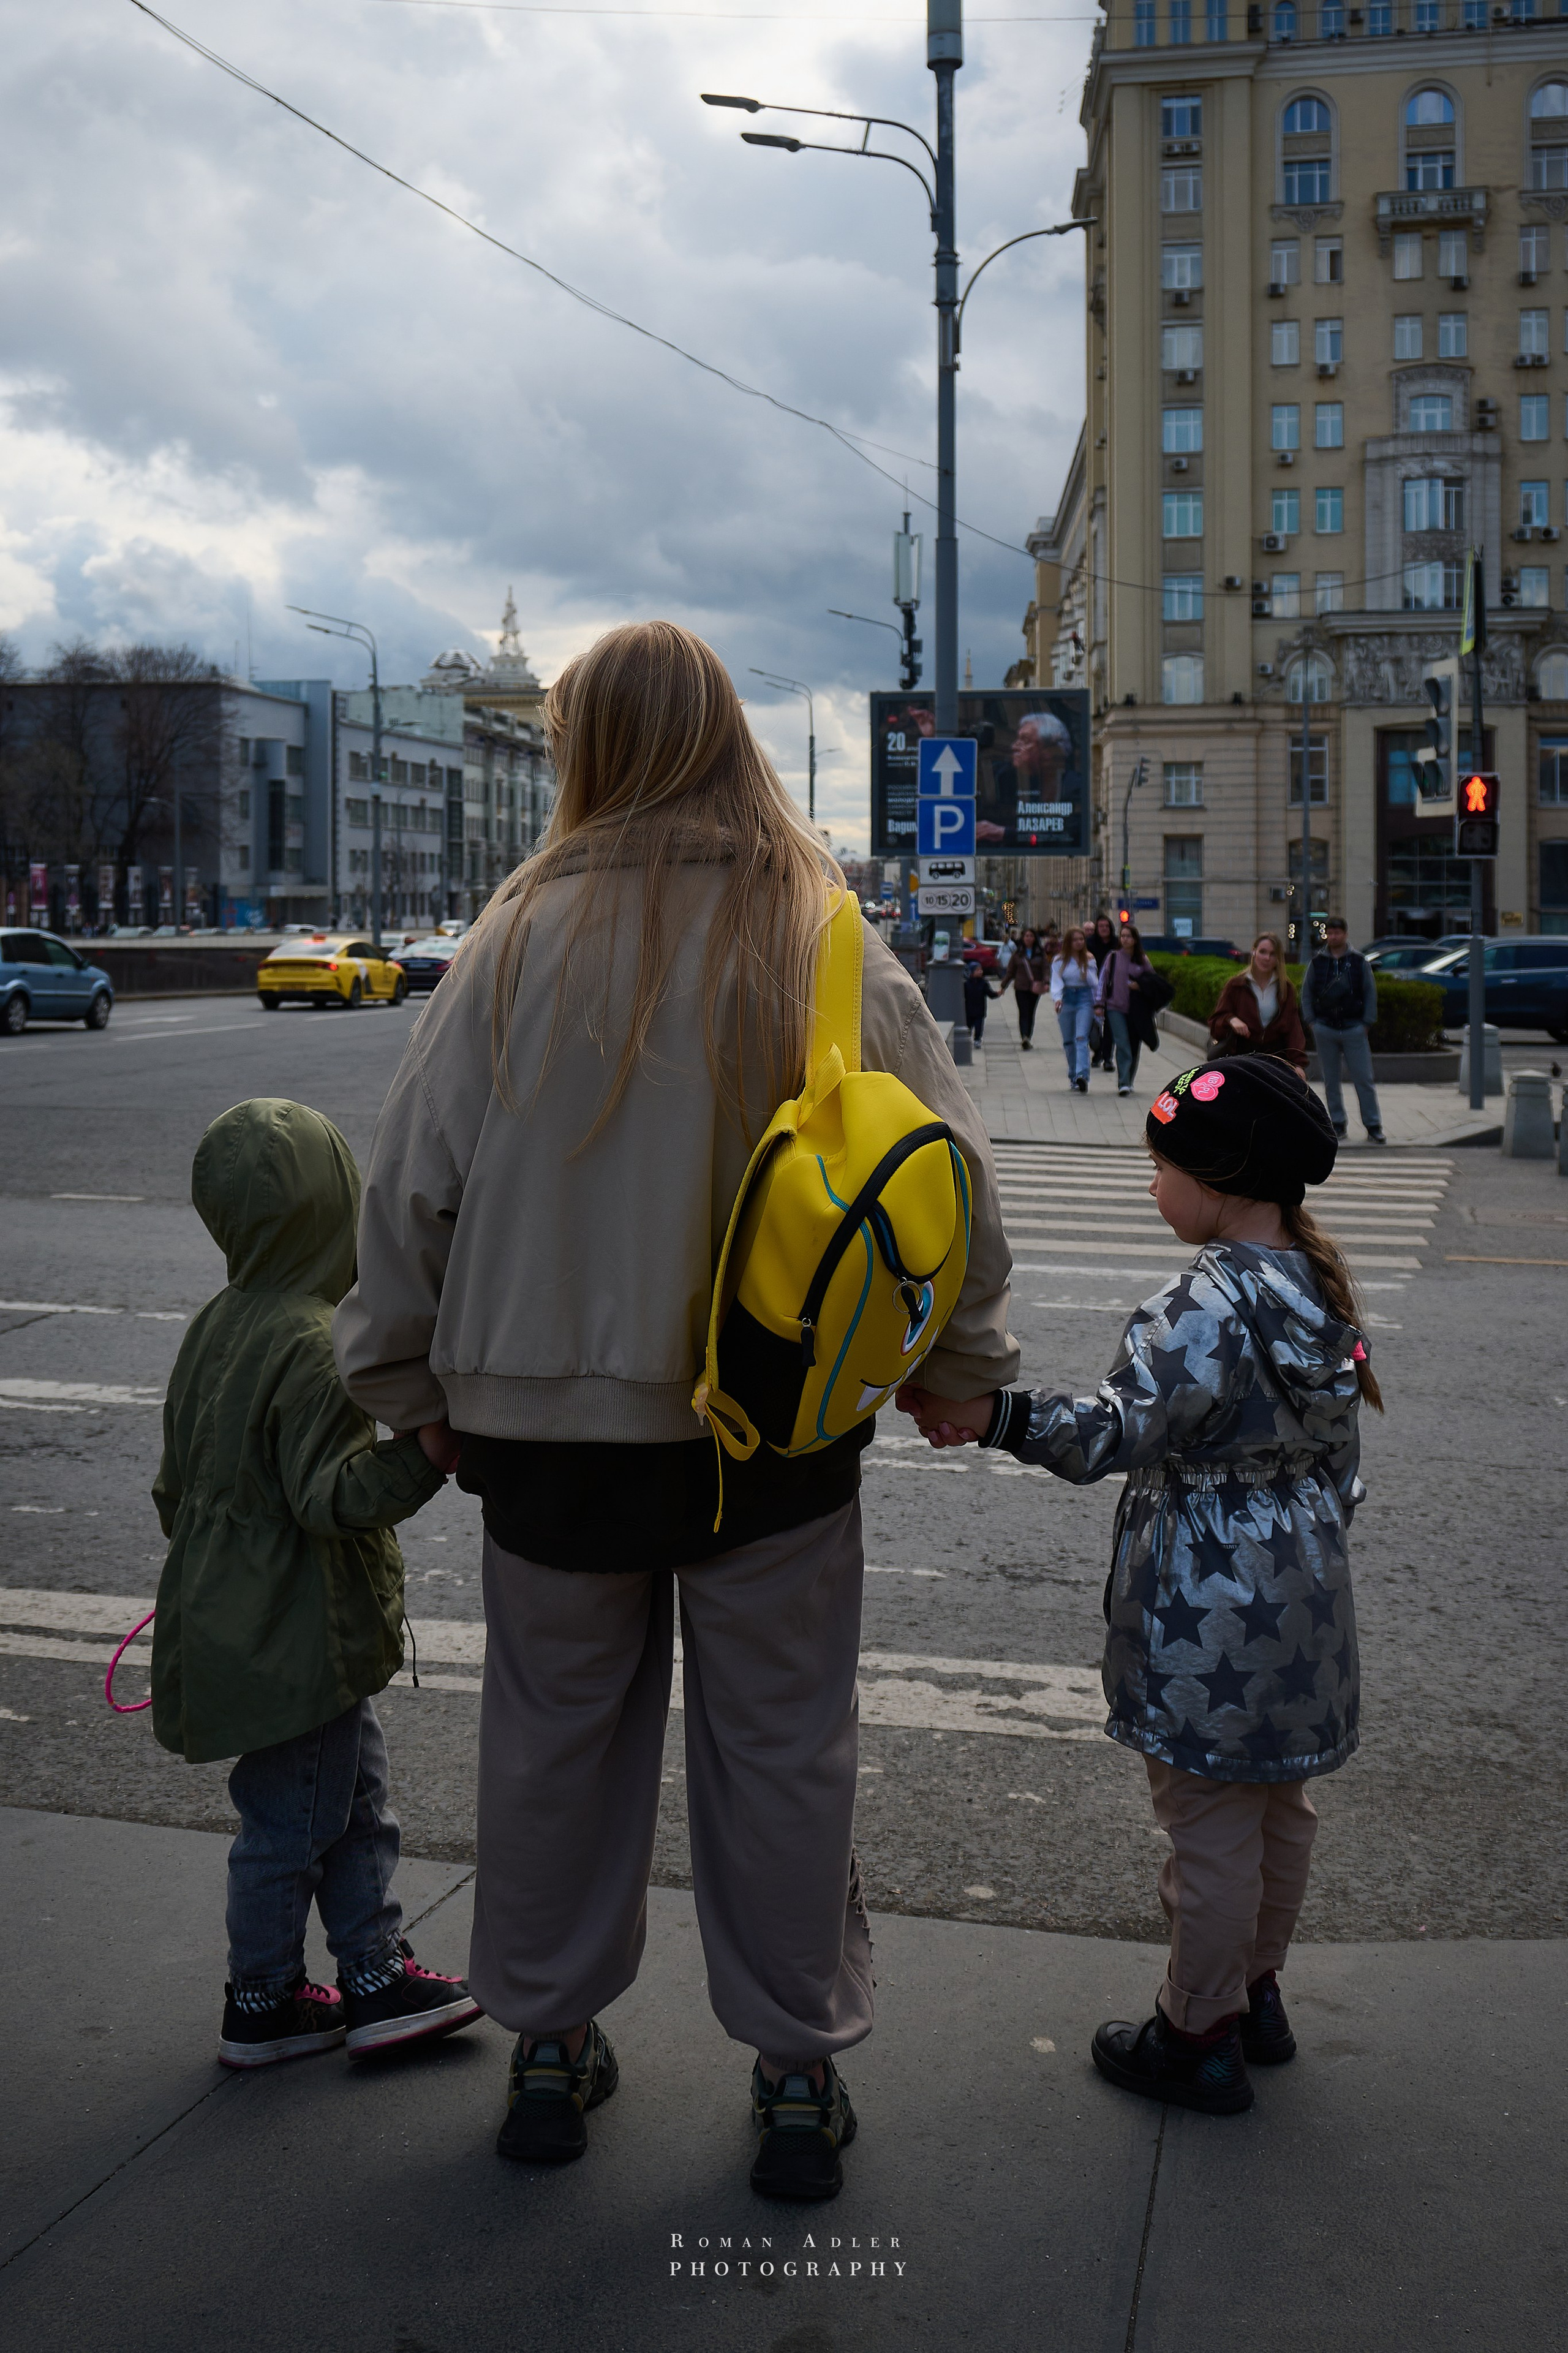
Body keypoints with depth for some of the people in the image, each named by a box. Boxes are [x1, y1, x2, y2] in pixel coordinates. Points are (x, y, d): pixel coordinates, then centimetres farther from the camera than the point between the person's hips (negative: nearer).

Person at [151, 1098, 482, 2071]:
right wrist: (426, 1451, -39)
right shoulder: (311, 1345, -23)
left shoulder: (216, 1327, 7)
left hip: (234, 1616, 10)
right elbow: (330, 1494, -28)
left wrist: (199, 1554, 29)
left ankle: (379, 1974, 26)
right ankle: (263, 2004, 21)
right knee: (292, 1823, 6)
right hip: (299, 1637, -10)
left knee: (359, 1802, 18)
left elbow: (176, 1486, 15)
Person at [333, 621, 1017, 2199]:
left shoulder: (522, 941, -7)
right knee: (778, 1743, 13)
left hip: (552, 1421, 0)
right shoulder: (831, 943, -5)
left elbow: (414, 1183, -3)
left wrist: (404, 1388, 9)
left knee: (556, 1730, 17)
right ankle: (797, 2071, 26)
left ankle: (549, 2044, 32)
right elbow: (951, 1176, -1)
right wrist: (956, 1364, 13)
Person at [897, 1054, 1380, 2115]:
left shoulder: (1210, 1304, -23)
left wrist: (995, 1415, -37)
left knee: (1211, 1825, 4)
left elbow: (1118, 1429, -32)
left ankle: (1201, 2037, 18)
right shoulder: (1322, 1290, 6)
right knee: (1281, 1805, 21)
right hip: (1303, 1592, 9)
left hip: (1212, 1611, -9)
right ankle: (1257, 1995, 38)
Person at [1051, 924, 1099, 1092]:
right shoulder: (1060, 961, 5)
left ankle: (1082, 1075, -29)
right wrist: (1057, 998, -19)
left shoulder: (1089, 960, 7)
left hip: (1085, 998, -2)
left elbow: (1095, 983, 8)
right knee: (1068, 1041, 7)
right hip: (1066, 999, 2)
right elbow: (1056, 982, -5)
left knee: (1082, 1037, -17)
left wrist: (1087, 970, -7)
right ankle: (1073, 1075, 22)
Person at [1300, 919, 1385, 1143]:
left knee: (1364, 1079, -5)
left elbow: (1371, 993, 6)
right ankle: (1338, 1125, 13)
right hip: (1325, 1030, 2)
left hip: (1354, 1030, -2)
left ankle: (1373, 1126, -1)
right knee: (1331, 1081, 5)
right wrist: (1311, 1021, 4)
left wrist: (1367, 1023, -1)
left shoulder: (1359, 962, 3)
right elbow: (1306, 993, 13)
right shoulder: (1317, 962, 7)